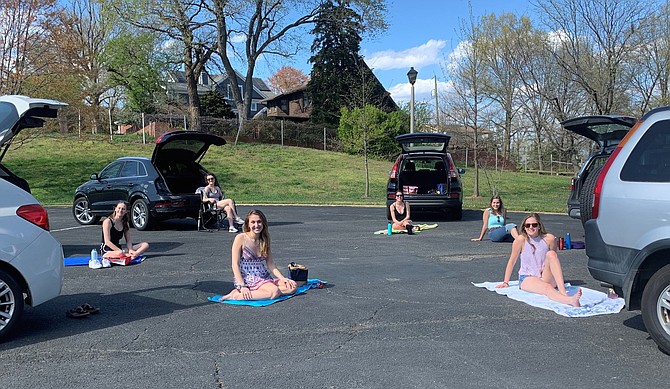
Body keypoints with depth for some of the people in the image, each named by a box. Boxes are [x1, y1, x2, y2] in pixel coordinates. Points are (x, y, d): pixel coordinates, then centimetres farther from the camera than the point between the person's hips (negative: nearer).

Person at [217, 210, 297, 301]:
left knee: (292, 286, -12)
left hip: (264, 278, 7)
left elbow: (270, 263, 10)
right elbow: (235, 264, -11)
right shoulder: (241, 238, -8)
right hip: (247, 279, -7)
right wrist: (242, 286, -20)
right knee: (274, 292, -30)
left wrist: (282, 278, -4)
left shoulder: (264, 240, 9)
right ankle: (236, 295, -19)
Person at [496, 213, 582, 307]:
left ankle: (563, 292, -38)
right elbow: (512, 261, 4)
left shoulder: (549, 239, 0)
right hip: (527, 278, -2)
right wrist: (505, 282, 7)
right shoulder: (521, 240, -5)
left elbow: (554, 259, 16)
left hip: (546, 278, 2)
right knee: (547, 288, -35)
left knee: (551, 254, -25)